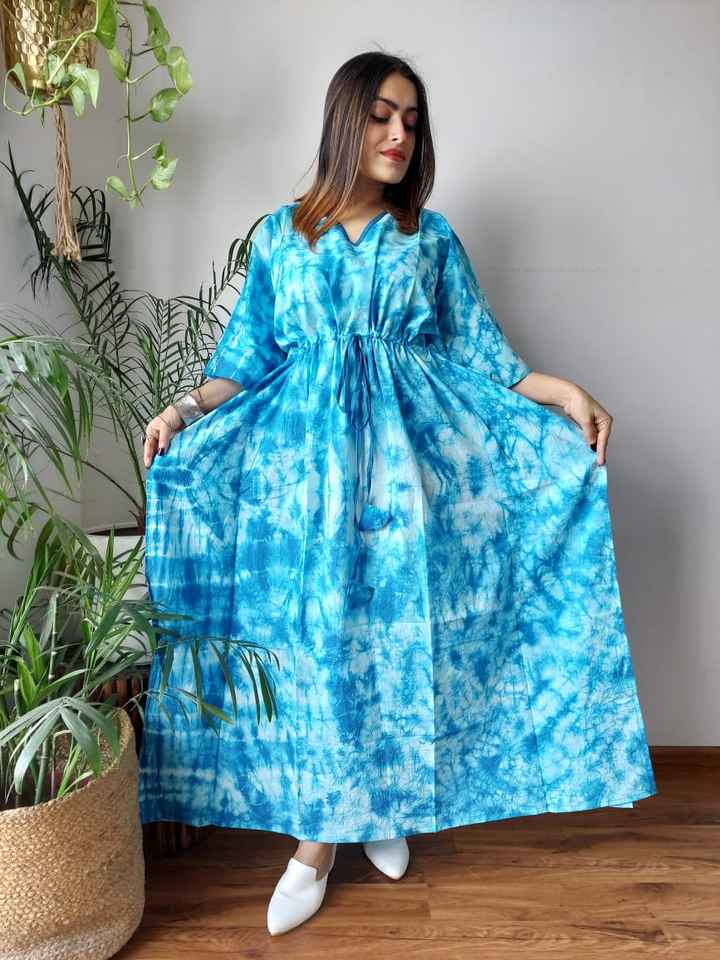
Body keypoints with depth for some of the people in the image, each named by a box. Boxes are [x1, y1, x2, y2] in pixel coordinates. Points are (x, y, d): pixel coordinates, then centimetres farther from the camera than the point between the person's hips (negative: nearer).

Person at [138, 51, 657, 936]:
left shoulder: (432, 238, 8)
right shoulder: (283, 234, 7)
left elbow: (478, 355, 6)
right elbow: (247, 360, 8)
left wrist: (563, 394, -7)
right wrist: (186, 411, -7)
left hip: (405, 455, 1)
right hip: (305, 455, 0)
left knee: (398, 631, 5)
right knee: (313, 639, 2)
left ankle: (389, 799, 28)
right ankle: (320, 833, 16)